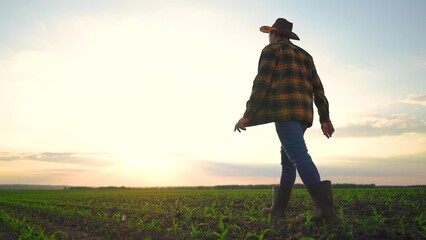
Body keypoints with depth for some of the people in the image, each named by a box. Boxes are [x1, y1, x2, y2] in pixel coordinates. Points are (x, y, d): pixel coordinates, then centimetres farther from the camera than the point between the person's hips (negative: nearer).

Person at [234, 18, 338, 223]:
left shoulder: (271, 50, 5)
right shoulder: (304, 55, 26)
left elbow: (262, 83, -8)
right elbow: (317, 88, 17)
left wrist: (247, 116, -9)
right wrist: (325, 119, 15)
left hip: (284, 109, -8)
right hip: (303, 111, 8)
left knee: (298, 155, -16)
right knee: (287, 157, 13)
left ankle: (325, 208, -27)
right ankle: (278, 207, 18)